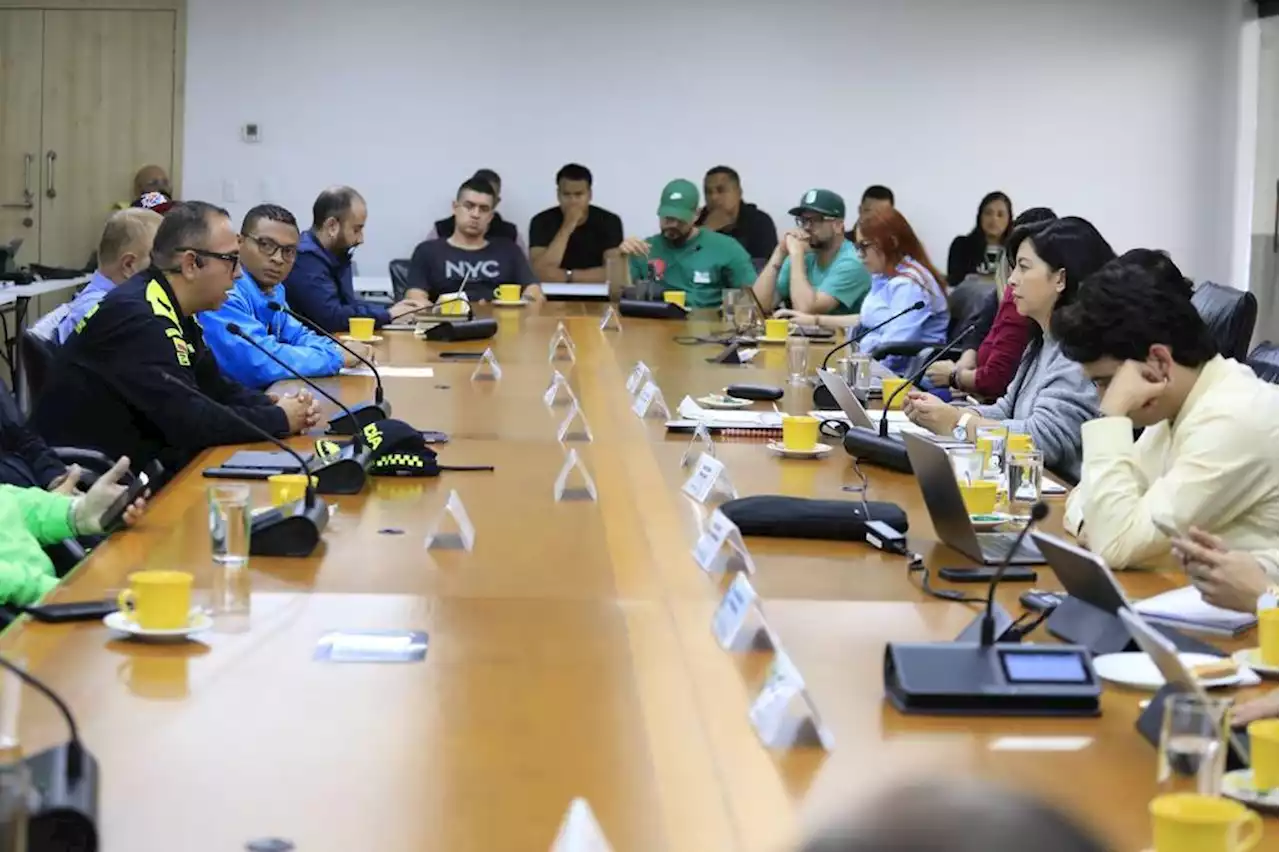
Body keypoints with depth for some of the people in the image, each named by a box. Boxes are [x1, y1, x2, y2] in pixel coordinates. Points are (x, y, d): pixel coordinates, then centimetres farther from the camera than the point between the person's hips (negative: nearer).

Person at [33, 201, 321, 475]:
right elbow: (191, 423, -27)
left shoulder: (170, 309, 6)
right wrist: (280, 420, -15)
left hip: (131, 464, 9)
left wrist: (274, 405, -4)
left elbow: (214, 387, 14)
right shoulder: (138, 318, -23)